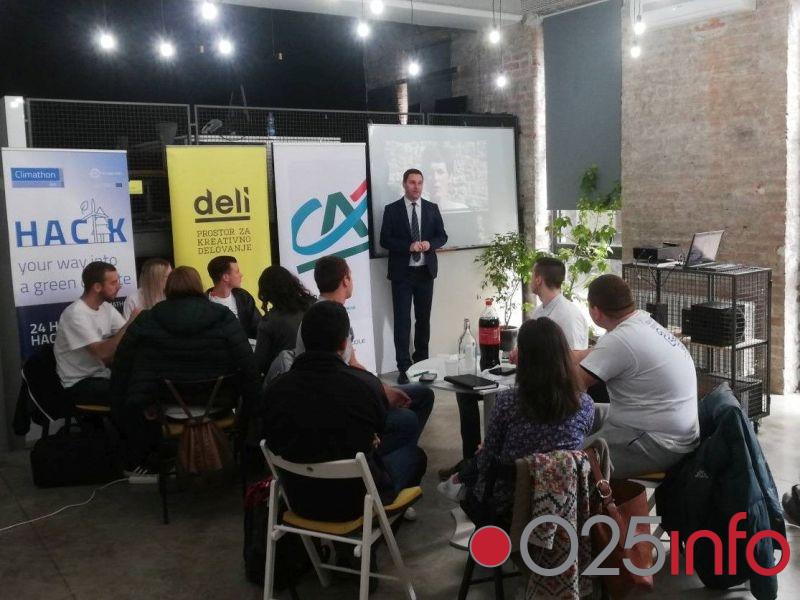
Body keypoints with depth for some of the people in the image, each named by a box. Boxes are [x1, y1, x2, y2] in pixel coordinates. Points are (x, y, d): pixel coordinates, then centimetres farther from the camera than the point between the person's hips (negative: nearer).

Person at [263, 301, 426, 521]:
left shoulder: (275, 389, -17)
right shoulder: (366, 383, -25)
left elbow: (275, 444, 2)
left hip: (300, 501, 4)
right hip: (356, 501, -4)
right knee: (413, 453, 23)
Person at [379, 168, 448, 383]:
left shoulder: (432, 208, 7)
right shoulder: (392, 210, -1)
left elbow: (442, 236, 9)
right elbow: (385, 240, -5)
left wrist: (430, 244, -13)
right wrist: (408, 246, -18)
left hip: (425, 271, 3)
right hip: (402, 272, -3)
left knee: (424, 319, 11)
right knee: (402, 320, -4)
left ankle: (421, 361, 23)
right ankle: (404, 367, 1)